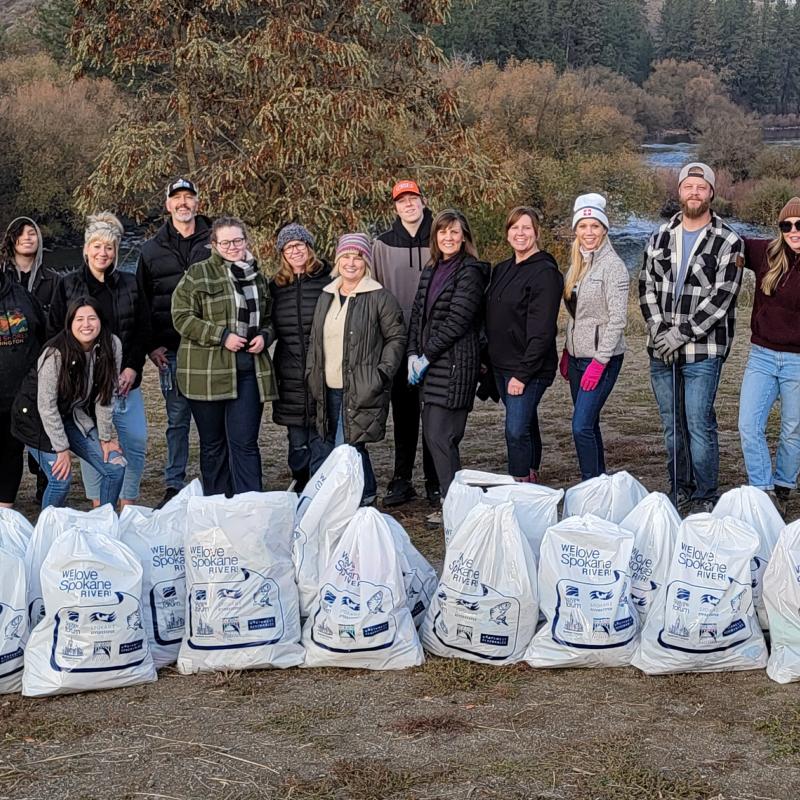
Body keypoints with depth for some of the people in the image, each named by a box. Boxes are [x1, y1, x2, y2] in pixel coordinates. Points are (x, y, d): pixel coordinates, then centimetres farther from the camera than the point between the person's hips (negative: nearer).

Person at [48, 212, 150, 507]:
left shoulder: (131, 284, 9)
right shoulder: (68, 285, 4)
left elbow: (143, 331, 8)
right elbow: (56, 333, 4)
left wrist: (133, 368, -4)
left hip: (125, 380, 2)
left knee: (136, 443, -1)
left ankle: (127, 506, 12)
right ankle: (99, 508, 13)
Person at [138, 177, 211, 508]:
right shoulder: (152, 250, 10)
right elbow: (142, 301, 12)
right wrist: (151, 345, 2)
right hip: (171, 349, 1)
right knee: (177, 418, 6)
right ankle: (174, 486, 14)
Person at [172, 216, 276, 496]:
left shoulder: (257, 276, 14)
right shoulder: (197, 275, -2)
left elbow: (268, 318, 25)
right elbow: (182, 317, -8)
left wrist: (264, 336, 2)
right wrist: (222, 336, -15)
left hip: (248, 370, 3)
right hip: (207, 372, -2)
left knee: (245, 442, -3)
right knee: (213, 444, 8)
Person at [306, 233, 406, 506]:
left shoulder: (380, 297, -6)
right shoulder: (326, 296, 14)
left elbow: (397, 337, -4)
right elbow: (316, 340, 20)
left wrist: (382, 373, -12)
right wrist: (312, 376, 14)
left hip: (361, 391, -7)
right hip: (330, 390, 7)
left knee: (347, 448, -14)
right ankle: (367, 494, 27)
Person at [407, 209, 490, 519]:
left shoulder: (470, 272, -9)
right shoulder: (431, 271, 17)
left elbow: (456, 321, -15)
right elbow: (418, 314, 15)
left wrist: (426, 356, -12)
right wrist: (413, 354, 2)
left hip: (455, 363, -8)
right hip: (430, 365, 8)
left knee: (441, 436, -9)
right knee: (431, 434, 9)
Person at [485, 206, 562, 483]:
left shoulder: (545, 272, -12)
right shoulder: (501, 270, 13)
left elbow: (542, 330, -18)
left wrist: (523, 373, -21)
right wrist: (486, 359, 12)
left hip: (529, 370, -8)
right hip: (502, 366, 8)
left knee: (516, 431, -12)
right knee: (527, 428, 16)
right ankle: (531, 480, 24)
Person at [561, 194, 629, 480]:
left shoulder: (612, 265, -12)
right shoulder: (577, 263, 12)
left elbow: (617, 318, -17)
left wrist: (599, 361, -20)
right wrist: (567, 352, 16)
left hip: (603, 357, -8)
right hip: (577, 355, 8)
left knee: (582, 426, -13)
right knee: (589, 424, 12)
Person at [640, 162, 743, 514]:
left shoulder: (728, 242, -3)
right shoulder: (660, 238, 10)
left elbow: (721, 298, -10)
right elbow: (647, 287, 7)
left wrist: (681, 334, -15)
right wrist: (659, 331, -8)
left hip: (703, 352, -5)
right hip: (661, 351, 5)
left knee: (700, 425, -6)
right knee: (672, 427, 12)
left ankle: (706, 499, 5)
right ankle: (680, 494, 23)